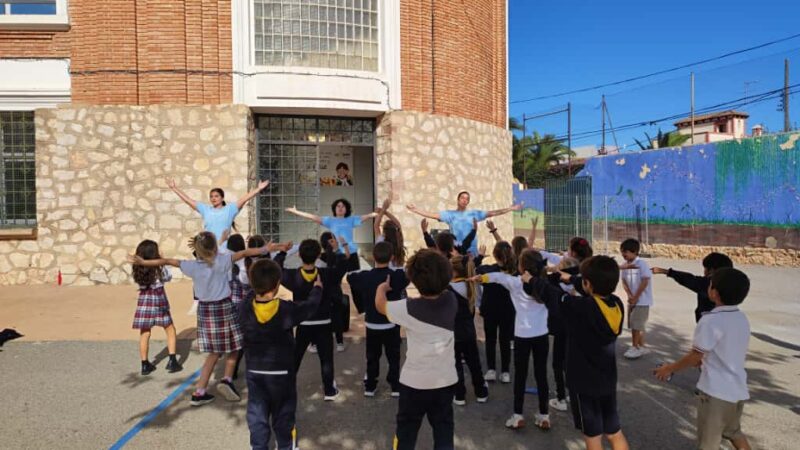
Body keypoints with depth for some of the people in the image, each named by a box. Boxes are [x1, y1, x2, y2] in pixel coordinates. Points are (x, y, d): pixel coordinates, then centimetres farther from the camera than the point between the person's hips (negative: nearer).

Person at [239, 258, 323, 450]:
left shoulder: (244, 309, -13)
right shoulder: (287, 309, -18)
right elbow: (310, 305, -2)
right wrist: (317, 288, 16)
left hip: (254, 372, 2)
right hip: (282, 372, -2)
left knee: (257, 416, 14)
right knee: (283, 415, 14)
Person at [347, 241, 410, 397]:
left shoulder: (365, 276, -12)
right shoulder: (398, 276, -17)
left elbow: (349, 277, 8)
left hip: (372, 324, 2)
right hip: (391, 324, -1)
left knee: (372, 357, 16)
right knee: (393, 357, 14)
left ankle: (370, 387, 22)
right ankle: (395, 386, 19)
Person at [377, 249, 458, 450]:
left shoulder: (409, 308, -21)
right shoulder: (451, 301, -10)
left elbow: (380, 305, -3)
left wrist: (382, 288, 16)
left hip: (415, 382, -3)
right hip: (446, 381, 3)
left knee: (406, 432, 16)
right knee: (444, 432, 15)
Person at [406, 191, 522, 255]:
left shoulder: (474, 213, 7)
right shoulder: (450, 214, 4)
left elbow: (491, 213, 6)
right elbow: (433, 215, -2)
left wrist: (510, 209, 2)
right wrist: (416, 210, -12)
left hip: (472, 251, 1)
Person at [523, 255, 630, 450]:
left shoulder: (580, 308, -27)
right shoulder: (617, 305, -9)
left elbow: (551, 294, -15)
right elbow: (598, 291, 11)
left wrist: (532, 280, 4)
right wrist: (571, 279, 25)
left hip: (584, 382, -6)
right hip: (607, 380, 6)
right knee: (615, 434, 19)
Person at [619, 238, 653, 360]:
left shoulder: (642, 264, -17)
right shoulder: (625, 265, 3)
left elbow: (645, 282, -20)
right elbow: (624, 281, 4)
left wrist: (635, 297, -16)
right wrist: (630, 296, -9)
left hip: (642, 300, -7)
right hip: (632, 299, 7)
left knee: (636, 323, -5)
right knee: (635, 323, 12)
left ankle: (635, 347, 7)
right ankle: (641, 346, 23)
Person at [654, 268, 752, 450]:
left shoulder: (710, 320, -20)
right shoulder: (742, 319, 4)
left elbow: (695, 356, -16)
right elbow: (730, 352, 14)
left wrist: (670, 368, -3)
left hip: (716, 391, -7)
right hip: (738, 389, 8)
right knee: (734, 431, 29)